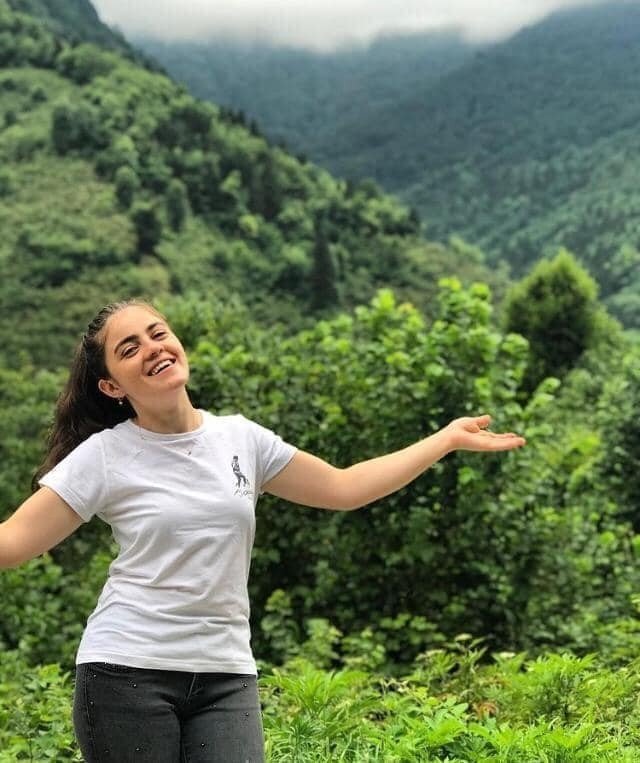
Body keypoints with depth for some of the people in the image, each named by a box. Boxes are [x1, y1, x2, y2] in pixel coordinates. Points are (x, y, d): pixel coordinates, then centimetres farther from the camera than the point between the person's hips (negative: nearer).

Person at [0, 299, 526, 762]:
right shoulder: (103, 456, -5)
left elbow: (343, 488, 12)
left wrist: (448, 439, 13)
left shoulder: (241, 438, 5)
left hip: (227, 675, 3)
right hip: (126, 672, -3)